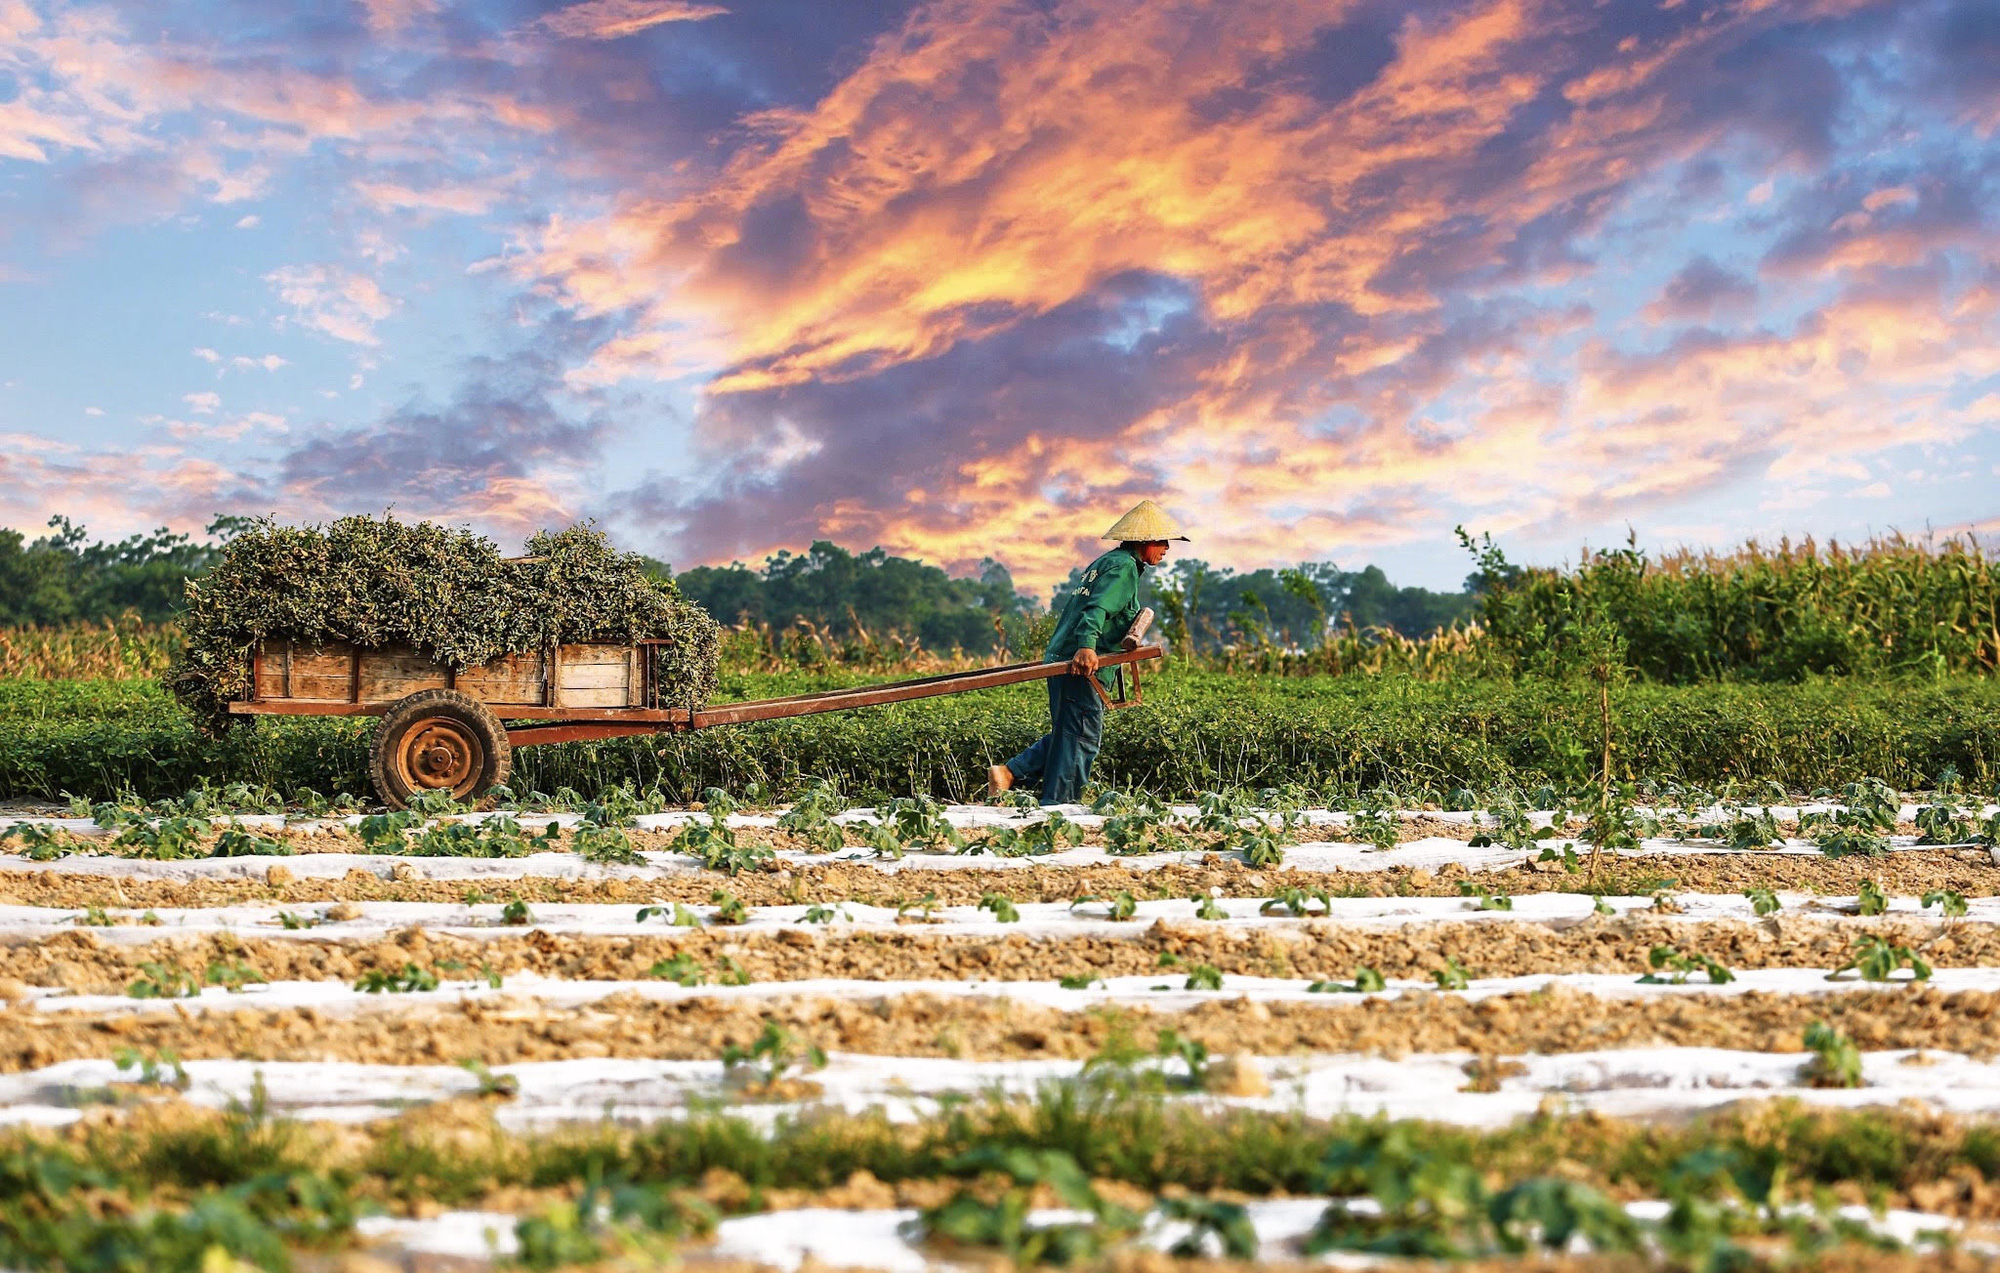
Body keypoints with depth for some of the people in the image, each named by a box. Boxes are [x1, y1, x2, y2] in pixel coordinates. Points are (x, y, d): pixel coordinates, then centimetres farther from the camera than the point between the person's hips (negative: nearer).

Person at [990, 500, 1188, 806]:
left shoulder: (1105, 562, 22)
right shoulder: (1123, 566, -9)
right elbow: (1097, 608, -24)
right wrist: (1086, 646, -39)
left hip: (1061, 657, 10)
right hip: (1082, 666, -10)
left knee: (1066, 734, 15)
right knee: (1081, 739, -6)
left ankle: (1010, 772, 9)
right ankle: (1057, 804, -5)